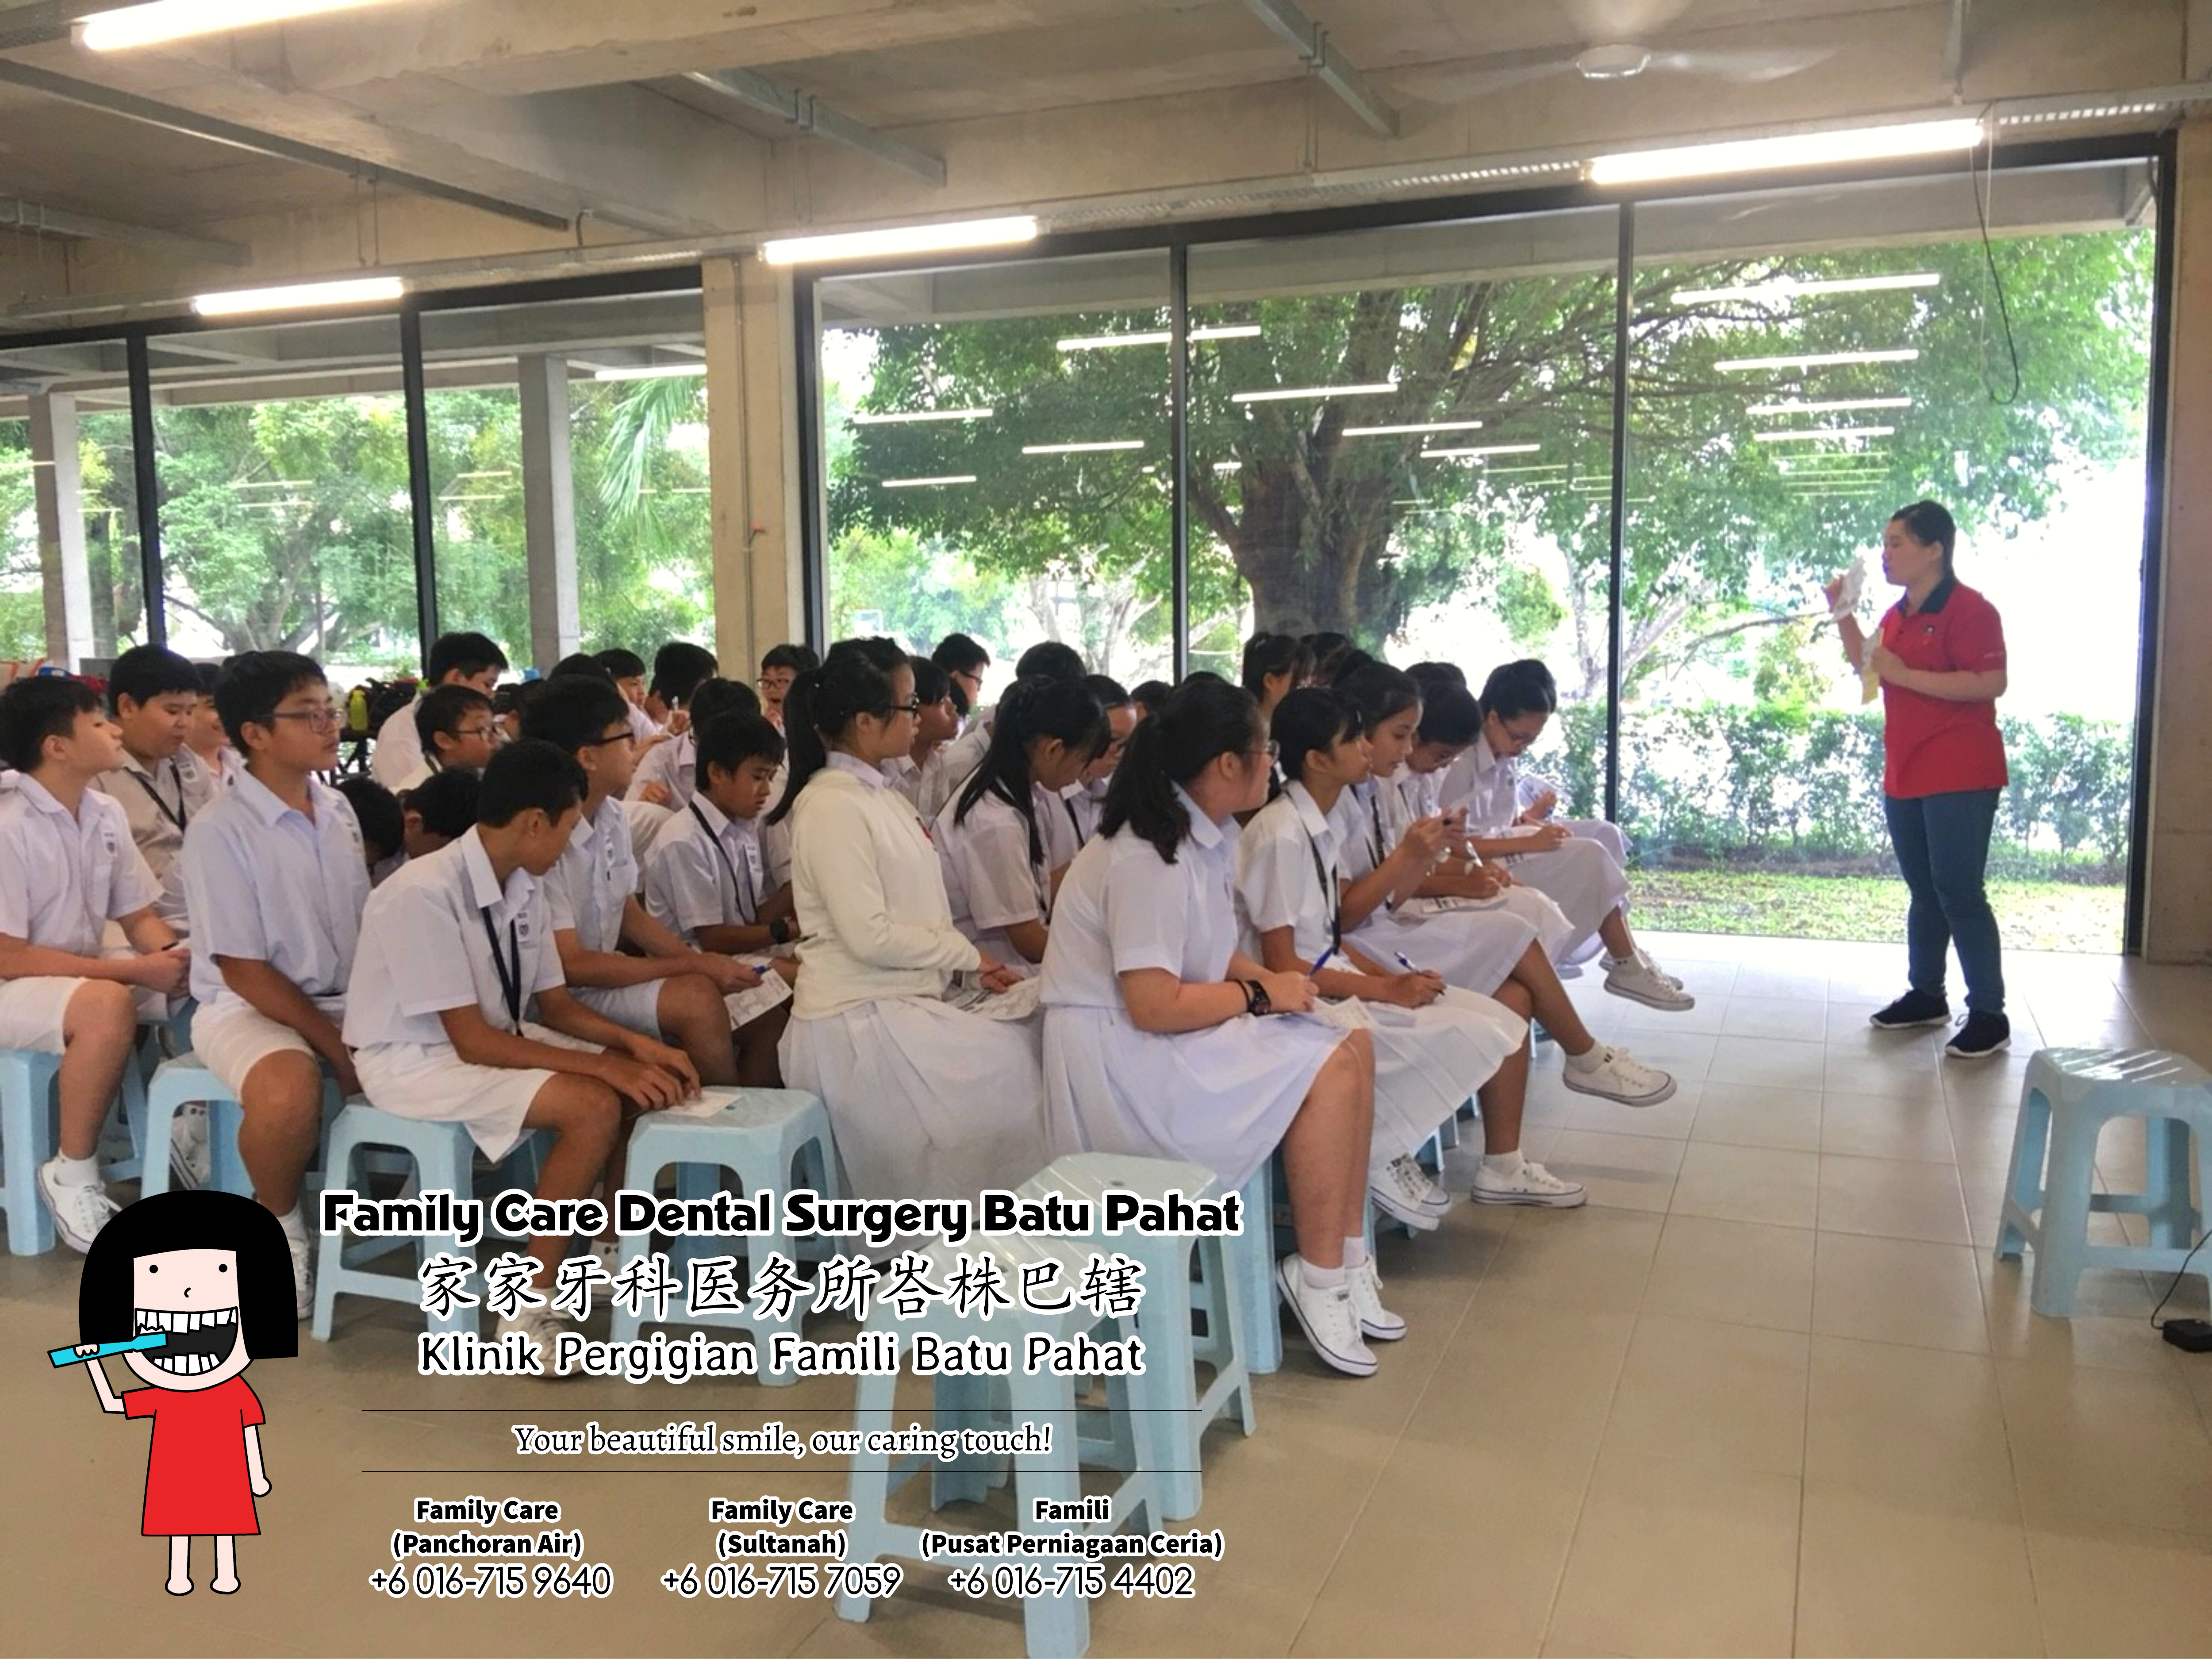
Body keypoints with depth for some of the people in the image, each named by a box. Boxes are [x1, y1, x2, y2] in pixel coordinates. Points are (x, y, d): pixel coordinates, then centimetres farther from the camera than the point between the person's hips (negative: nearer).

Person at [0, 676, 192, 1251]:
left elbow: (141, 918, 7)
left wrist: (176, 959, -16)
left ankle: (185, 1118, 8)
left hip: (84, 974, 8)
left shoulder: (105, 813, 2)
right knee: (109, 1006, -37)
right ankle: (71, 1175, -18)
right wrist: (138, 971, -24)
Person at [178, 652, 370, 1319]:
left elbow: (369, 926, 9)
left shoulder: (338, 809, 4)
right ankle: (280, 1225, -6)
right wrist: (342, 1053, -19)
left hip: (347, 999, 6)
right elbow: (243, 970, -16)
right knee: (288, 1095, -36)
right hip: (246, 1007, -6)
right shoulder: (220, 832, -15)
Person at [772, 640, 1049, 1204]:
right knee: (1014, 1068, -12)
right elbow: (870, 935, -20)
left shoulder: (880, 794, 13)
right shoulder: (833, 805, -16)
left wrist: (971, 964, 0)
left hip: (897, 1003, 9)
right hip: (855, 1024, -8)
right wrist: (968, 954, -9)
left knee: (1029, 1041, -1)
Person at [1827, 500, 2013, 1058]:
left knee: (1959, 893, -8)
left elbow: (1992, 683, -23)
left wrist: (1905, 675, -23)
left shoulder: (1970, 609, -14)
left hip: (1960, 778, -9)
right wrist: (1844, 615, 13)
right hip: (1905, 774, 9)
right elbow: (1867, 666, 27)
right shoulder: (1898, 614, 13)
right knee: (1923, 890, 15)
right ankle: (1926, 994, 26)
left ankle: (1989, 1014, -2)